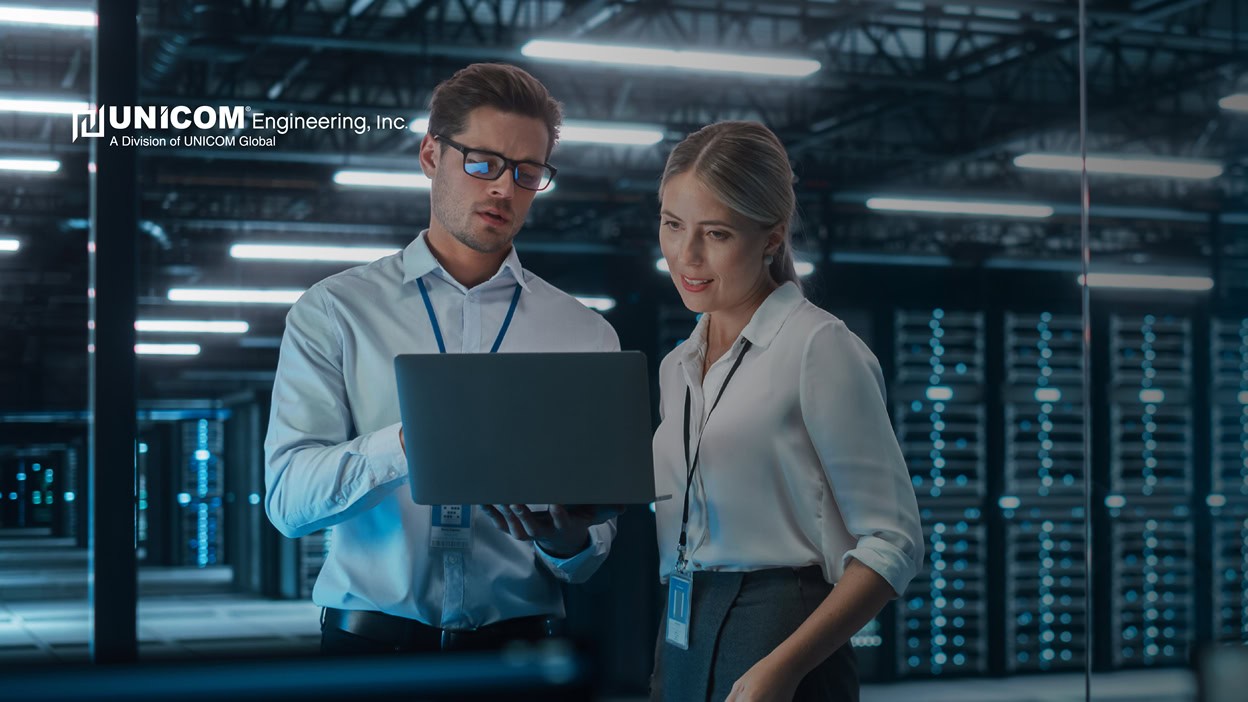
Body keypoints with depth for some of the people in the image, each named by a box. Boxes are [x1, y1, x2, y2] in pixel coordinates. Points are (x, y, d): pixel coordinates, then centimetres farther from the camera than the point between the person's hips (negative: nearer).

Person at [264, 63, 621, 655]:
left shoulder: (586, 336, 8)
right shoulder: (334, 311, 4)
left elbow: (593, 555, 5)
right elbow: (287, 497, -8)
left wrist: (568, 542, -18)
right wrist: (410, 441, -24)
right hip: (371, 638, -3)